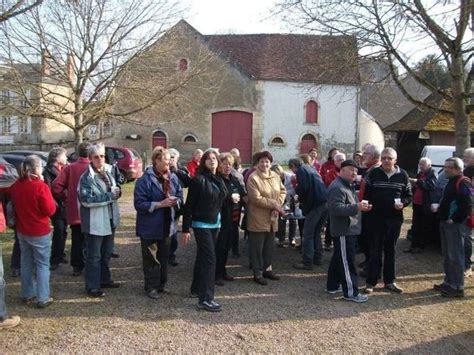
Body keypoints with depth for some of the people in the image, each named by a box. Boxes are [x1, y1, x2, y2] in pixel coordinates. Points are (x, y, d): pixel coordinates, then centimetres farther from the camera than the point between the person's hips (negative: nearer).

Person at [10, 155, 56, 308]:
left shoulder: (15, 186, 1)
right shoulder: (40, 186, -20)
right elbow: (50, 210, -15)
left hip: (22, 231, 7)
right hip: (40, 232, -6)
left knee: (26, 262, 18)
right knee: (42, 264, 3)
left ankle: (27, 294, 28)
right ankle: (42, 298, 5)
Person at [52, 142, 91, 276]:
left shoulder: (70, 168, -3)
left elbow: (56, 186, -8)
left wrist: (65, 198, 5)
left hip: (74, 211, 2)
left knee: (76, 240, 13)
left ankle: (77, 267, 18)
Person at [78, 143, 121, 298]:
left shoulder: (108, 173, 9)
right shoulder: (86, 177, -15)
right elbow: (86, 199, -25)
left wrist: (116, 192, -3)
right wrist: (109, 195, -23)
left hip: (109, 220, 8)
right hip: (94, 222, -8)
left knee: (107, 253, 20)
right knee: (94, 255, 3)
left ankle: (105, 279, 35)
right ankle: (92, 286, 14)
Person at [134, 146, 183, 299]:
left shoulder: (173, 178, 1)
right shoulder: (145, 180, -16)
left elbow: (180, 197, 10)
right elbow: (139, 204, -20)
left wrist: (175, 201, -14)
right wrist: (160, 204, -24)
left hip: (167, 226, 6)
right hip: (150, 227, -6)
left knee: (164, 257, 17)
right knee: (151, 259, 5)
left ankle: (161, 284, 33)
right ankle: (151, 287, 19)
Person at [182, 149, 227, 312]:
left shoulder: (219, 180, 8)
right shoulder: (198, 180, -12)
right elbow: (189, 205, -13)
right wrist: (185, 228, -14)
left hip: (215, 224, 7)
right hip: (201, 224, -7)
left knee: (203, 257, 17)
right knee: (209, 259, -12)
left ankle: (196, 288, 31)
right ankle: (205, 299, -9)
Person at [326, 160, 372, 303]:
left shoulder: (348, 186, 17)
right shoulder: (337, 187, -18)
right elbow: (336, 209, -28)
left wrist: (361, 206, 11)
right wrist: (356, 207, -34)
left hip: (349, 230, 11)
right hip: (343, 231, -11)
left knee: (338, 259, 17)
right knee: (347, 262, -5)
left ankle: (333, 286, 28)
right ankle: (351, 292, 2)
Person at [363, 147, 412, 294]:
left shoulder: (402, 175, 3)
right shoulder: (373, 173, -3)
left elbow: (409, 195, 8)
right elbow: (365, 193, 0)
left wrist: (403, 203, -11)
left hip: (395, 218, 2)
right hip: (376, 218, -2)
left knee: (390, 250, 13)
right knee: (375, 250, 3)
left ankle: (389, 281, 24)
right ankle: (371, 282, 12)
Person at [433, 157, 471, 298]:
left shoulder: (463, 183, -15)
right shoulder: (451, 182, 16)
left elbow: (466, 206, -22)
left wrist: (454, 219, -18)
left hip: (454, 224, -10)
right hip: (445, 223, 10)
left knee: (455, 256, -4)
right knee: (447, 255, 15)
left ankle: (457, 287, 3)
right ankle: (448, 282, 25)